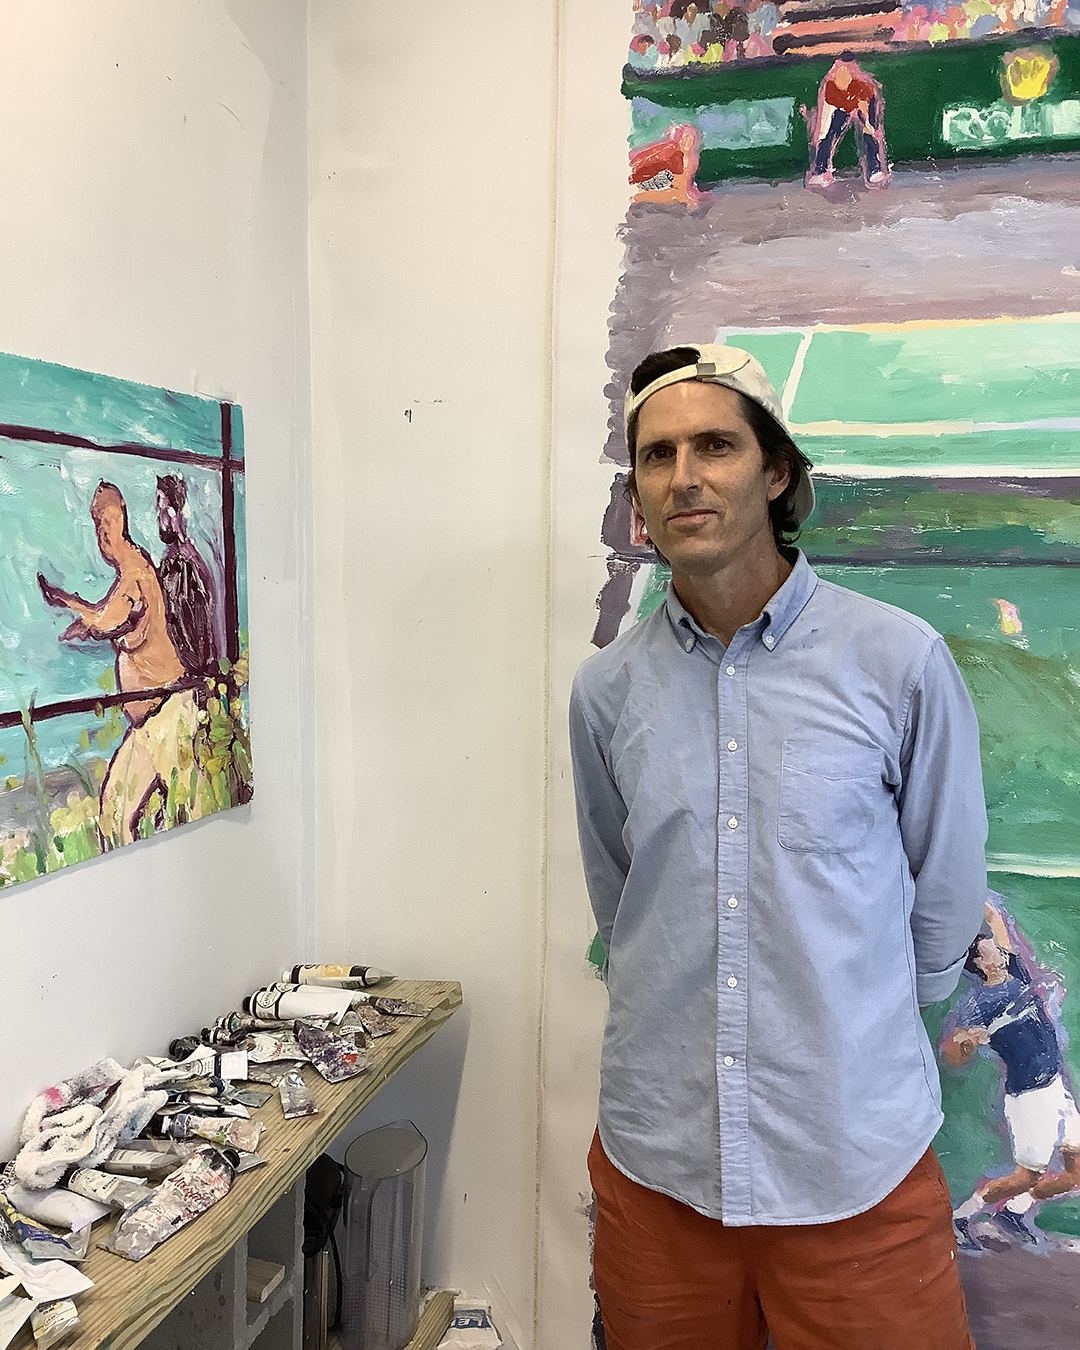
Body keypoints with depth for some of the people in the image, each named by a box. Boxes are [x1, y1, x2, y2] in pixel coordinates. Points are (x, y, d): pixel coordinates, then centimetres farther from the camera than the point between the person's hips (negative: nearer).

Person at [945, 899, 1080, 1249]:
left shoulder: (1016, 973, 5)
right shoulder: (979, 1001, -17)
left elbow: (996, 922, 19)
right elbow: (952, 1057, -23)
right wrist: (965, 1039, -43)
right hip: (1028, 1096, -8)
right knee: (1027, 1176, -3)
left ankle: (1014, 1212, 23)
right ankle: (960, 1216, 13)